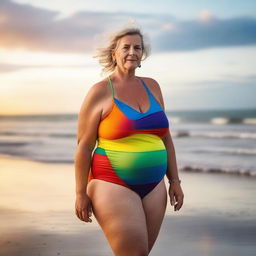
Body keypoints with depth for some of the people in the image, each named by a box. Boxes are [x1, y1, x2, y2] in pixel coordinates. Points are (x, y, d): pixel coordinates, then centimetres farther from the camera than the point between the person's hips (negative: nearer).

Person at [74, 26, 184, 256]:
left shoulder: (152, 86, 9)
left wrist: (174, 180, 10)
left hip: (153, 186, 6)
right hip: (113, 185, -5)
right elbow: (84, 146, -6)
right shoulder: (100, 91, -6)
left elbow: (165, 137, 14)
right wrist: (81, 193, -7)